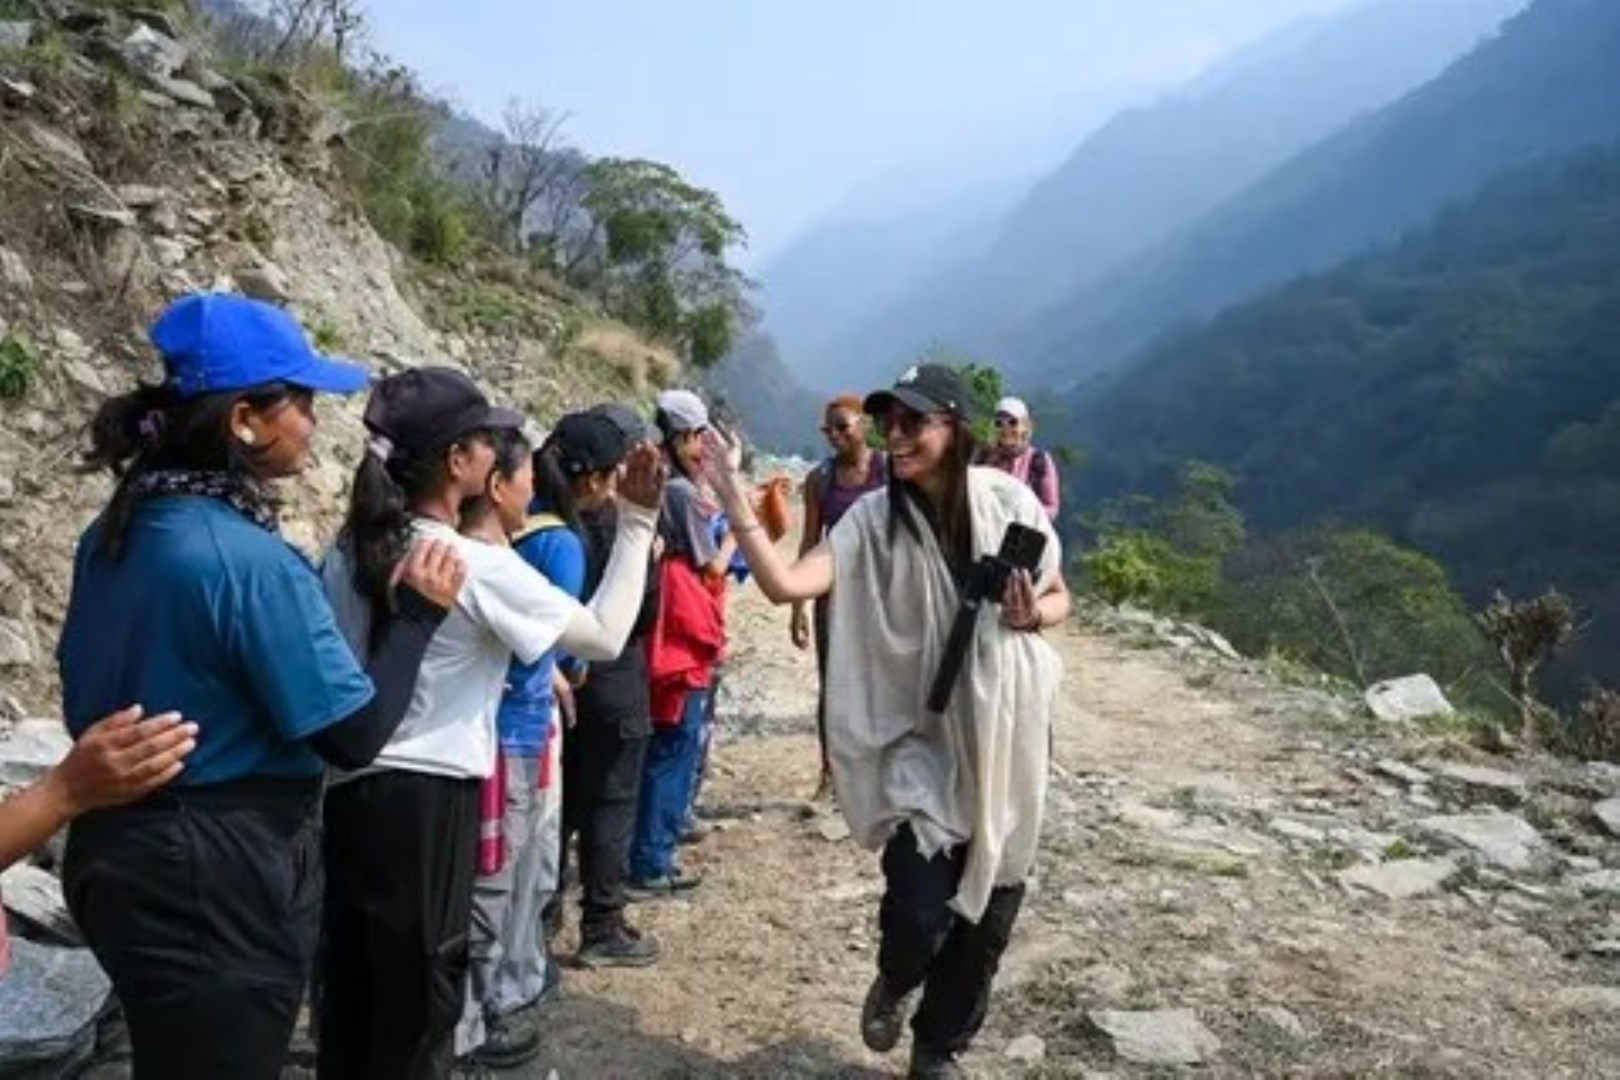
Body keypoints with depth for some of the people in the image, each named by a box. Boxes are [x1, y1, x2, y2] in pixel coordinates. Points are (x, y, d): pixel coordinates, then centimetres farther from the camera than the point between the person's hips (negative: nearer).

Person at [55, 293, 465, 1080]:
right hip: (218, 882, -9)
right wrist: (417, 613, -8)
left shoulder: (116, 531, 3)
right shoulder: (252, 561, -23)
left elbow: (85, 691, 14)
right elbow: (355, 734, -19)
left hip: (119, 853, 9)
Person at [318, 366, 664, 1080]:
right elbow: (605, 636, -13)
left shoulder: (352, 547, 3)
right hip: (428, 800, -7)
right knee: (418, 997, 9)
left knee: (351, 986, 19)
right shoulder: (480, 566, -16)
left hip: (351, 791, 7)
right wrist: (637, 523, -8)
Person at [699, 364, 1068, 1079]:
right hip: (922, 739, -2)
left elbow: (1060, 597, 6)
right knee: (917, 911, -12)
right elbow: (785, 584, -23)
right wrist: (732, 501, -33)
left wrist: (1033, 615, -16)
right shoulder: (874, 518, -10)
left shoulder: (1008, 501, -8)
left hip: (1008, 735, 2)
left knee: (988, 913, 13)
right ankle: (894, 985, 29)